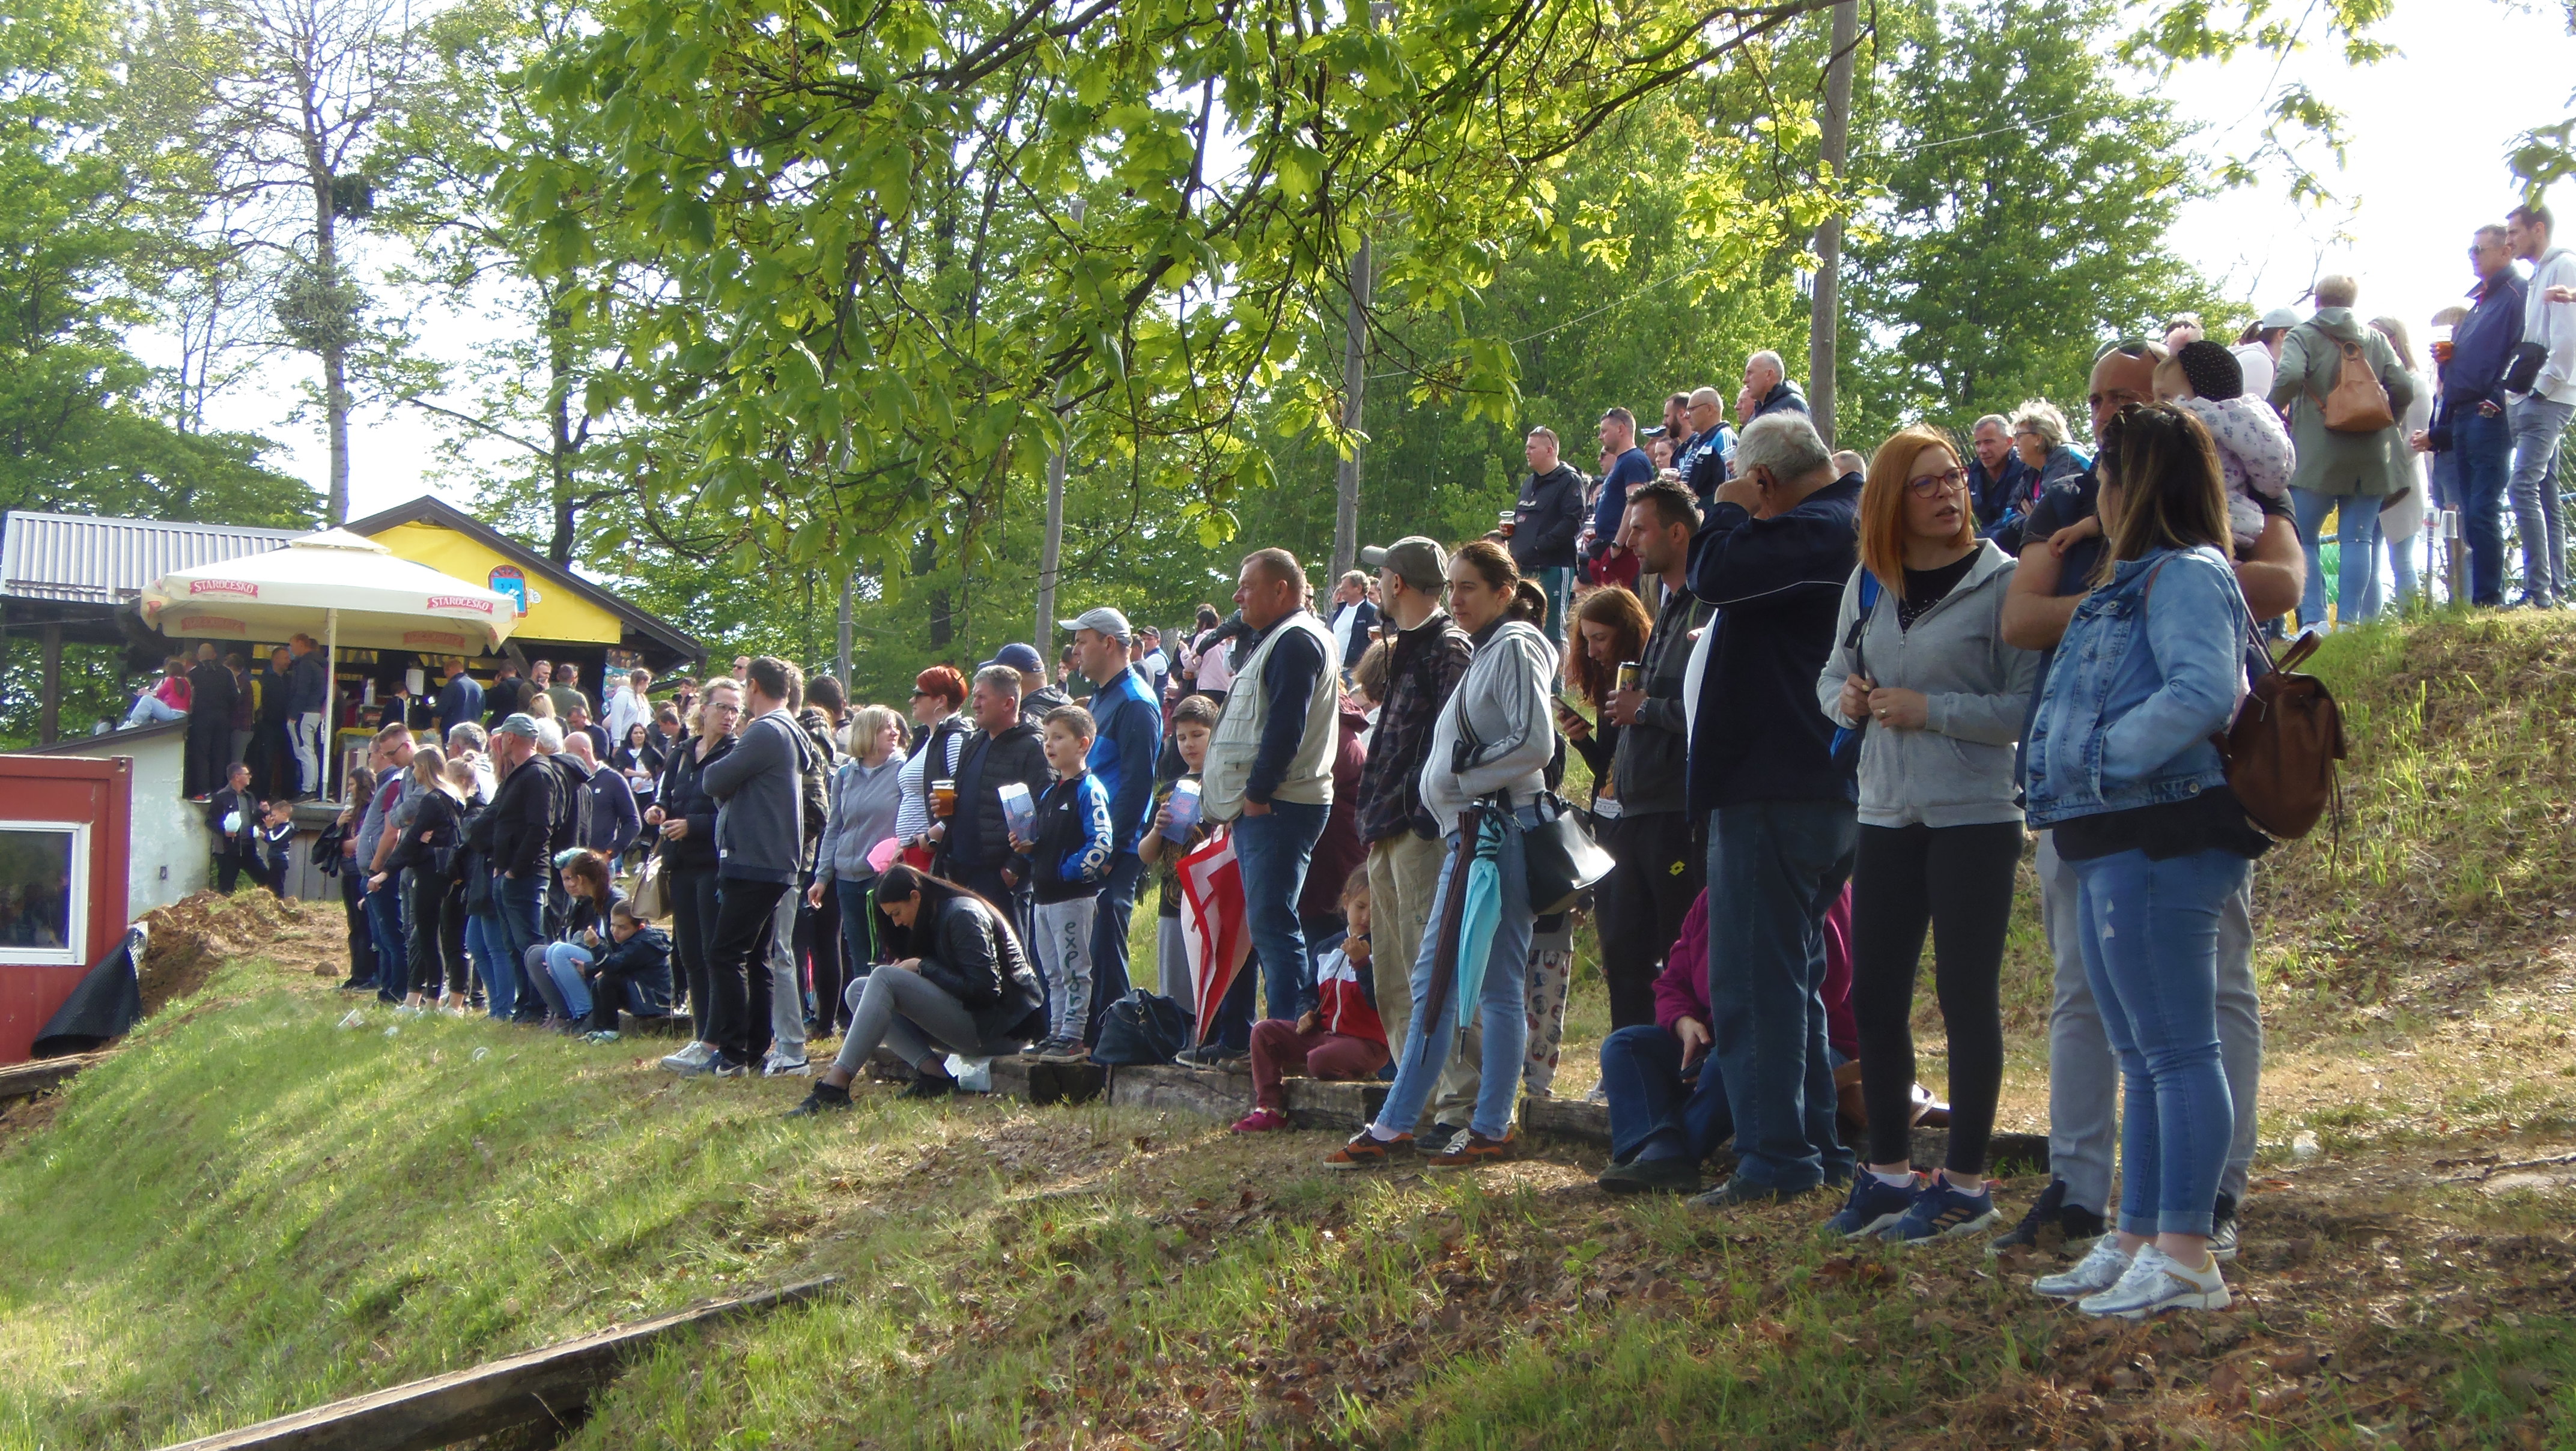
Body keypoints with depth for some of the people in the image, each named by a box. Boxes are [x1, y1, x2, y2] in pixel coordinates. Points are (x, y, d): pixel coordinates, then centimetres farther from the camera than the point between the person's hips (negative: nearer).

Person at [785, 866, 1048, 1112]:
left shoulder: (962, 914, -11)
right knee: (858, 991, 2)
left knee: (884, 979, -20)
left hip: (1001, 1027, -10)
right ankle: (931, 1072, -14)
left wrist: (923, 968, -11)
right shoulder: (938, 918, 17)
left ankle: (835, 1085, -29)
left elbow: (983, 988, -18)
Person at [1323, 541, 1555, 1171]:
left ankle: (1491, 1130, -1)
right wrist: (1451, 788, 13)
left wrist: (1462, 774, -12)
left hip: (1500, 828, -10)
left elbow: (1537, 743, -18)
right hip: (1467, 830, 10)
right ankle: (1393, 1126, 10)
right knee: (1434, 981, 8)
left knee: (1498, 985, -6)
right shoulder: (1484, 653, 22)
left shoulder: (1514, 649, -7)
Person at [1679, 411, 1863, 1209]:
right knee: (1794, 974, 18)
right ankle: (1818, 1145, 22)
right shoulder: (1858, 528, 17)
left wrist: (1730, 510, -5)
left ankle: (1775, 1158, -8)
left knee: (1755, 979, -7)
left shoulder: (1811, 530, -16)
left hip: (1775, 789, -11)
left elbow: (1714, 574, -22)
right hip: (1836, 789, 11)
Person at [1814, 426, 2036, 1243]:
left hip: (1974, 815, -6)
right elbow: (1833, 676, 19)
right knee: (1875, 996, 8)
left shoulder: (2000, 580, -9)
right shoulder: (1869, 583, 8)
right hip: (1887, 812, 6)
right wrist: (1846, 700, -2)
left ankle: (1966, 1183, 10)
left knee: (1967, 995, 1)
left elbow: (2027, 707, -14)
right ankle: (1889, 1171, 22)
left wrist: (1928, 710, -17)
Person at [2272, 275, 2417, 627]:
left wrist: (2270, 413, -2)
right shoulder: (2375, 340, 14)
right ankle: (2349, 620, -5)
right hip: (2371, 454, 3)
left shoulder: (2303, 336, 2)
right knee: (2358, 538, 3)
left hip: (2318, 452, -3)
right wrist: (2384, 423, 20)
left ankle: (2314, 620, -10)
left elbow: (2289, 377, -17)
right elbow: (2404, 388, 5)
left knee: (2303, 538, 3)